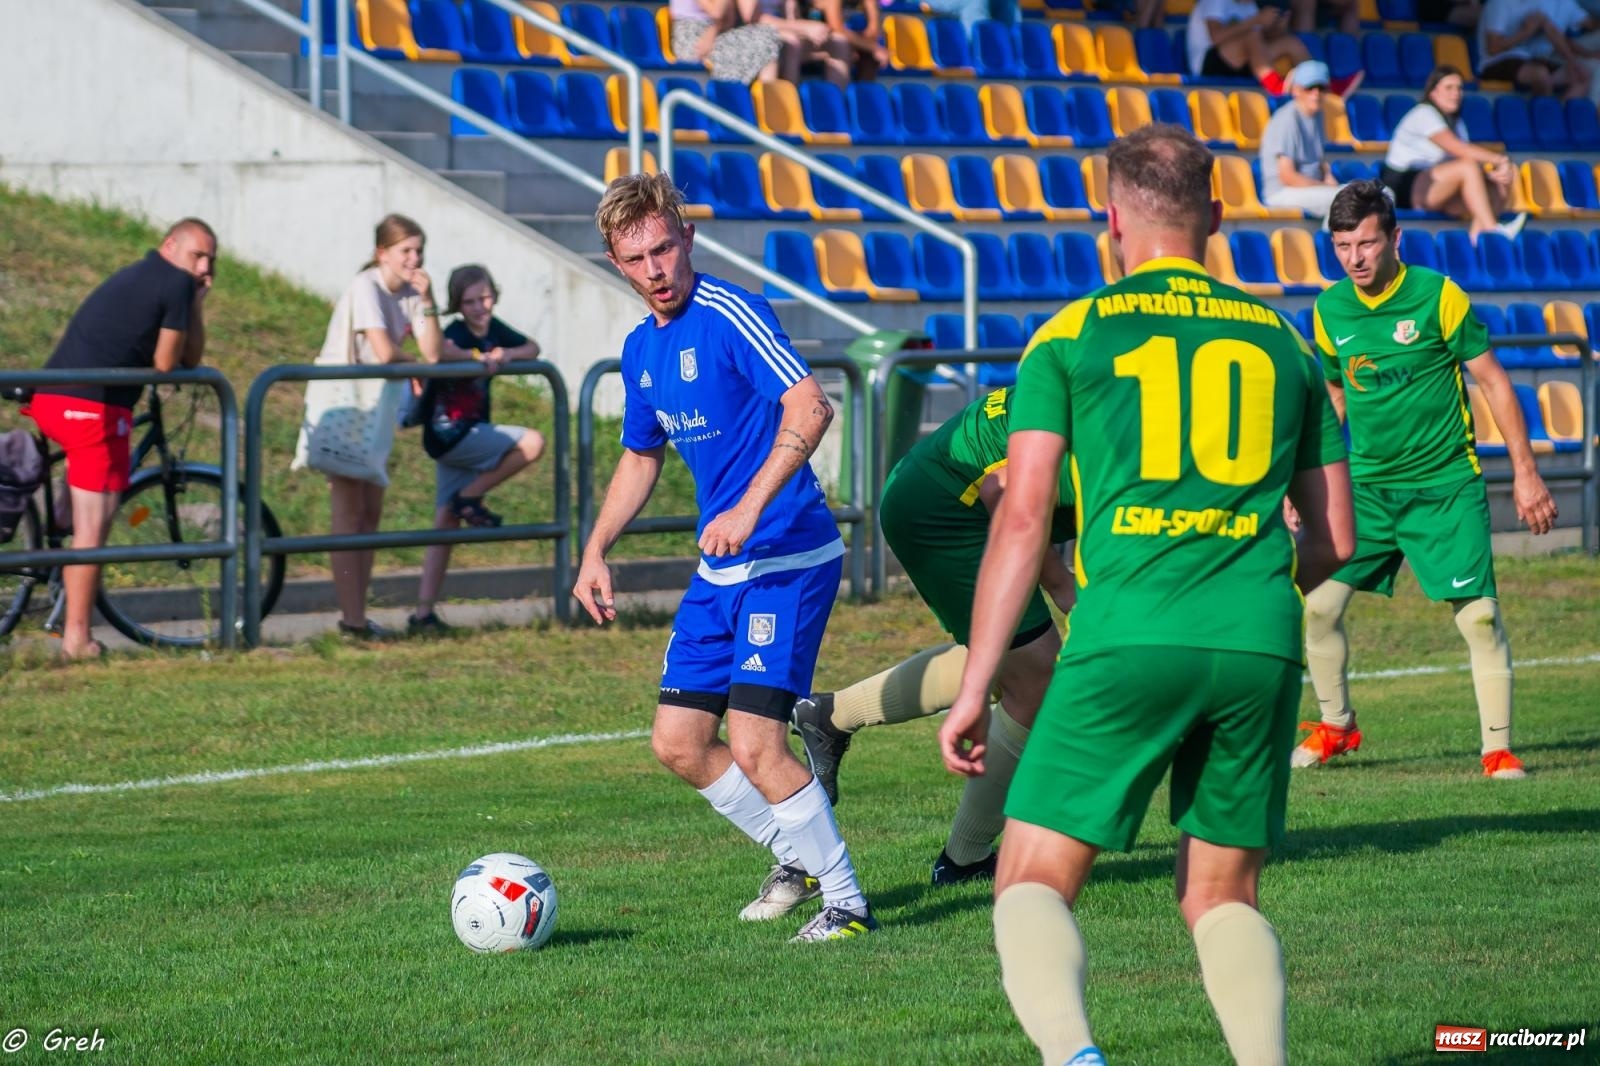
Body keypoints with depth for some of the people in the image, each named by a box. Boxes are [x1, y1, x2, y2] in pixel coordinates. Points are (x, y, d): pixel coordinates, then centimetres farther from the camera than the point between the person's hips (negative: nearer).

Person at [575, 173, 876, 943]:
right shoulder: (640, 348, 10)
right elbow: (641, 456, 26)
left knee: (753, 745, -16)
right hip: (719, 570, 9)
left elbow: (809, 408, -28)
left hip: (787, 560, -9)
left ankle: (846, 903, -3)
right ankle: (798, 859, 28)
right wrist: (595, 550, 17)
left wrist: (750, 508, -36)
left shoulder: (730, 316, -16)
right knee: (678, 743, 9)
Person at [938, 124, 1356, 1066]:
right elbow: (1335, 537, 19)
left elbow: (1023, 519, 1)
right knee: (1222, 896, 17)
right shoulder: (1282, 341, 17)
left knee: (1033, 881, 1)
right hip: (1262, 645, 3)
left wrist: (974, 691, 3)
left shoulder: (1072, 335, 7)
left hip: (1129, 640, -3)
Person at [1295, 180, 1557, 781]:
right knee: (1319, 605, -3)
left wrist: (1525, 473, -7)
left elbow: (1492, 381, -5)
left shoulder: (1439, 296, -11)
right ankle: (1336, 726, 19)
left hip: (1445, 484, -4)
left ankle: (1498, 749, 0)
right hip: (1366, 484, 4)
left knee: (1479, 614, -11)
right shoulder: (1330, 310, 2)